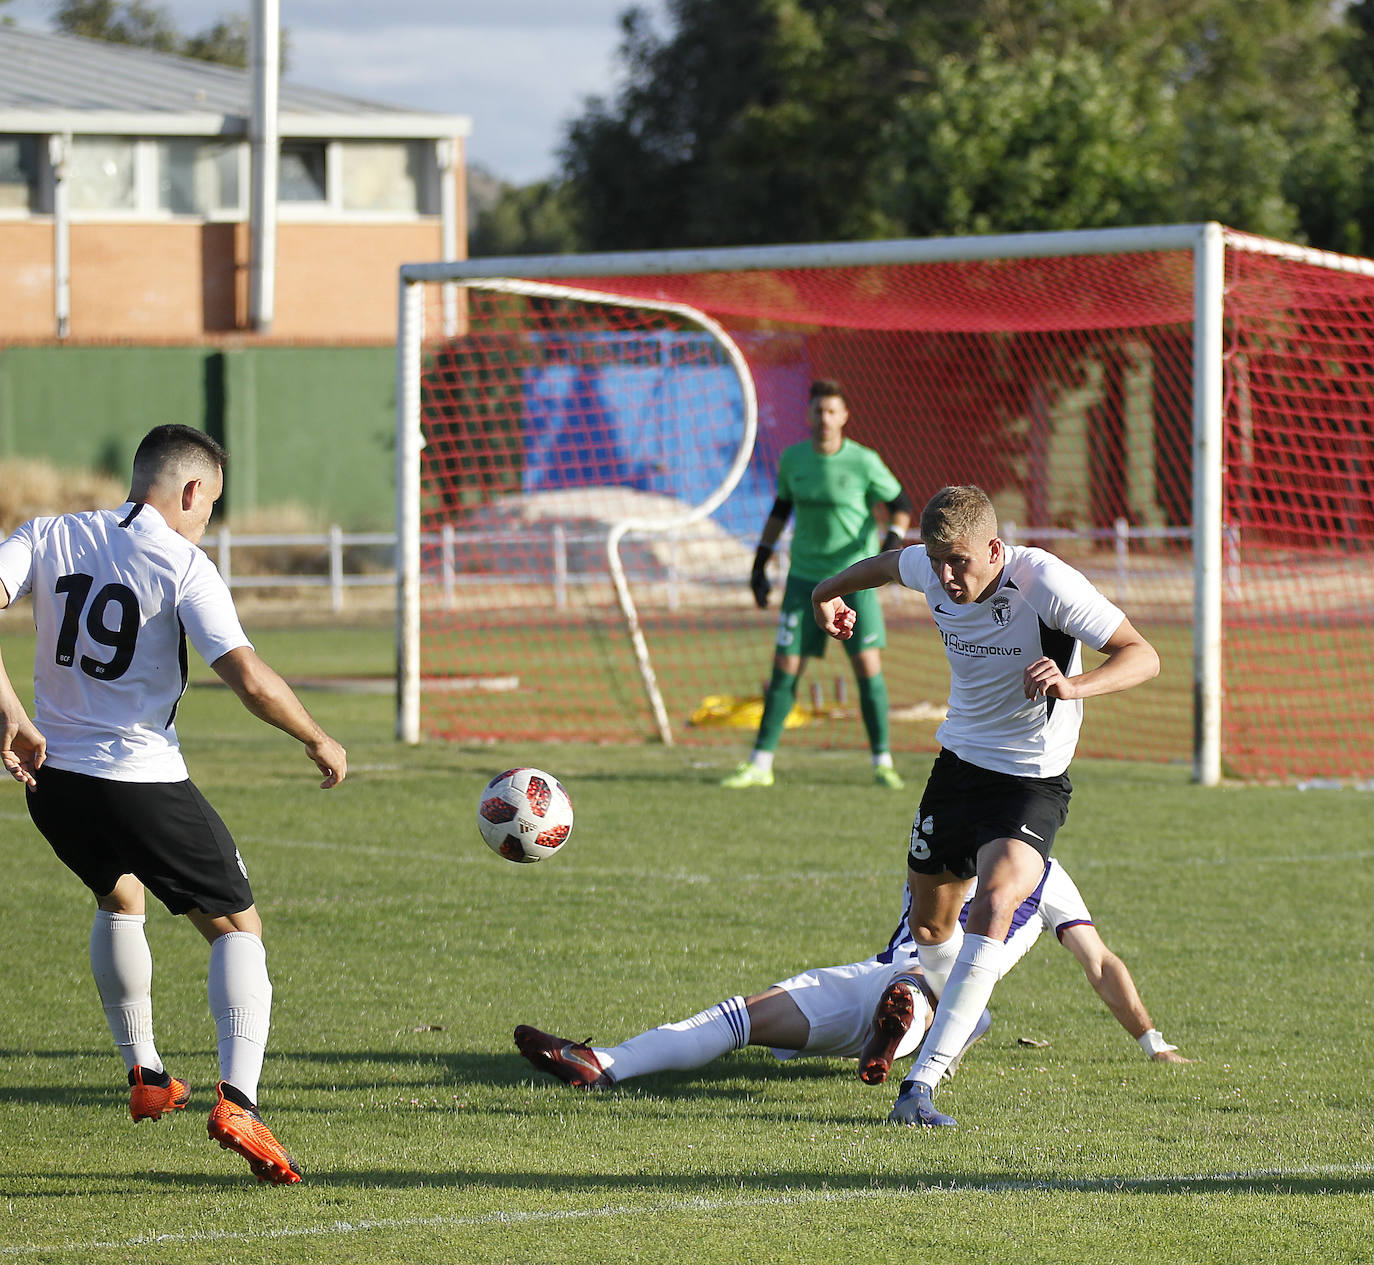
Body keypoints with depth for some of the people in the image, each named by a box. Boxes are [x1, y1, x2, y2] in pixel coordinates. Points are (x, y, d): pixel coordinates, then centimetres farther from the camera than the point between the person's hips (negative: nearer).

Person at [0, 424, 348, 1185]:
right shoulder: (183, 565, -8)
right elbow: (248, 678, -16)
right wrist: (318, 741, 0)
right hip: (142, 780, -5)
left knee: (118, 898, 34)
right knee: (236, 928, 8)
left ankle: (144, 1076, 39)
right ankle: (237, 1100, -13)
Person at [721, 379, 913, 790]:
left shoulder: (863, 462, -8)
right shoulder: (792, 459, 2)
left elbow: (900, 504, 1)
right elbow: (780, 509, 16)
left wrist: (891, 545, -17)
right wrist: (760, 564, 15)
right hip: (805, 576, 2)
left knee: (868, 667, -7)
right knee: (785, 669, -1)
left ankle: (882, 762, 5)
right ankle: (760, 764, 7)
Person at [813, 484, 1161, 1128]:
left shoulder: (1048, 583, -25)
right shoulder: (928, 569, -9)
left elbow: (1143, 656, -23)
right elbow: (888, 563, 18)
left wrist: (1073, 685, -41)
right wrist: (831, 591, 36)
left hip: (1032, 779, -6)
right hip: (959, 758, 6)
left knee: (996, 901, -29)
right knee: (929, 923, 14)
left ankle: (923, 1082, -34)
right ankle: (963, 1017, 49)